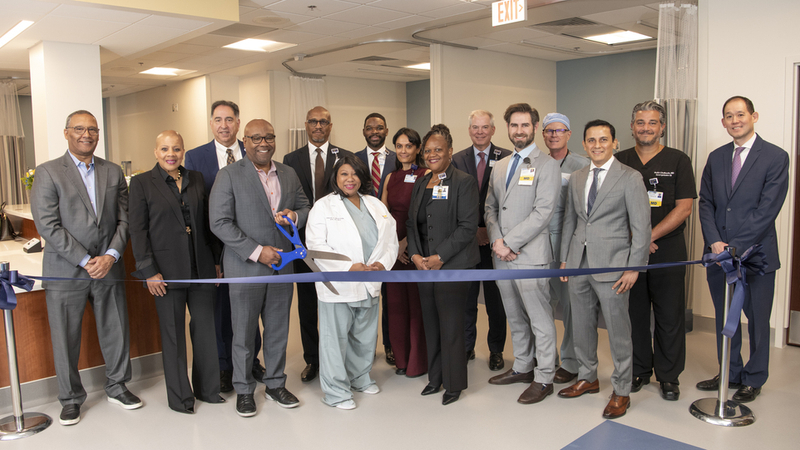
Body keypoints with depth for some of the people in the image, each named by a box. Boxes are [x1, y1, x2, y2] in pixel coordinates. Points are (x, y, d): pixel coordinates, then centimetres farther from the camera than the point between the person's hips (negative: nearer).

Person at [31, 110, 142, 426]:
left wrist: (111, 255, -10)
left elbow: (124, 219, 4)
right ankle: (71, 399, 26)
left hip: (108, 269, 3)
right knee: (66, 340, 8)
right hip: (65, 272, -3)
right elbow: (47, 225, -11)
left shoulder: (113, 172, 8)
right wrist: (85, 260, -15)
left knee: (117, 332, 11)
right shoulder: (47, 172, -3)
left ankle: (117, 387, 31)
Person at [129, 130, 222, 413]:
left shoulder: (196, 179, 9)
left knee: (206, 327, 10)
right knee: (173, 334, 7)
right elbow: (137, 231, -5)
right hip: (167, 270, -3)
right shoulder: (142, 183, -2)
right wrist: (149, 271, -11)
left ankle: (207, 388, 27)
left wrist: (216, 260, 10)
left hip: (201, 268, 4)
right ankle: (179, 397, 22)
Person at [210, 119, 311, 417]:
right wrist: (256, 252, -19)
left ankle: (275, 384, 31)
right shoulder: (229, 175, -7)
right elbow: (219, 223, -13)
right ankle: (244, 390, 25)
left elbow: (306, 208, 16)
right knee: (244, 333, 8)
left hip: (282, 266, 4)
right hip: (245, 268, -4)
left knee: (278, 330, 14)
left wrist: (294, 216, -9)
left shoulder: (289, 174, 8)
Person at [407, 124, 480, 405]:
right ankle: (435, 378, 28)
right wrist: (415, 255, 0)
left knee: (450, 327, 0)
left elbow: (467, 227, -12)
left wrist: (439, 257, -15)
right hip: (423, 266, 6)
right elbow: (411, 223, 15)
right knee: (431, 325, 13)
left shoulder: (463, 183, -6)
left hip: (452, 266, -6)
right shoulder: (420, 184, 14)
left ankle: (454, 384, 16)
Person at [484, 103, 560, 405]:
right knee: (515, 317, 17)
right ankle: (522, 367, 32)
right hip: (502, 256, 7)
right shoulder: (500, 166, 15)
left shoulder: (546, 165, -6)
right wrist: (497, 241, -4)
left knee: (540, 320, 2)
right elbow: (491, 207, 13)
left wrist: (510, 242, -16)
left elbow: (542, 213, -15)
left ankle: (544, 379, 14)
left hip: (531, 256, -7)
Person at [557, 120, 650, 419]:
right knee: (582, 327, 16)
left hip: (611, 267, -5)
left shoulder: (630, 178, -6)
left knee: (618, 332, 3)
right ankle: (587, 378, 34)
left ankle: (621, 392, 19)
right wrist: (564, 258, 12)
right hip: (579, 264, 6)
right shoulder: (576, 179, 12)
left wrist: (634, 268, -12)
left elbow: (641, 227, -8)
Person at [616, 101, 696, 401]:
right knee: (633, 312, 8)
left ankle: (668, 376, 19)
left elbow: (683, 208, -5)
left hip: (667, 250, -2)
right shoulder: (620, 161, 7)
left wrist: (648, 236, -13)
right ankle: (638, 371, 23)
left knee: (670, 316, 4)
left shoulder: (678, 160, 2)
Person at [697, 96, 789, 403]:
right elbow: (705, 203, 7)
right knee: (725, 317, 14)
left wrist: (736, 247, -17)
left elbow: (768, 209, -12)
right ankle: (730, 373, 30)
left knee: (757, 320, 9)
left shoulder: (776, 157, -5)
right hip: (719, 252, 4)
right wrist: (714, 242, -8)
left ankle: (754, 379, 25)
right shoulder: (716, 158, 10)